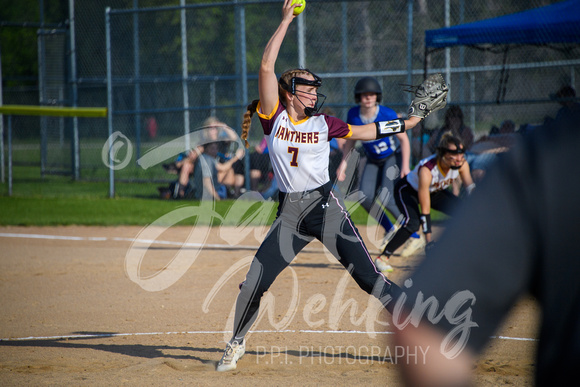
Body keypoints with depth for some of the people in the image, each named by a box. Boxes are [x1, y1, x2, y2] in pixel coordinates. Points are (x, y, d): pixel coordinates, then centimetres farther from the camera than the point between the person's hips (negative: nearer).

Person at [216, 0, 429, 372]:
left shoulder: (323, 124, 4)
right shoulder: (274, 118, -1)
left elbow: (364, 131, 14)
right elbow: (267, 67, -9)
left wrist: (408, 123, 12)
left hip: (326, 206, -1)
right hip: (289, 213, 1)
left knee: (369, 275, -7)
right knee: (254, 284, 0)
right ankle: (237, 343, 21)